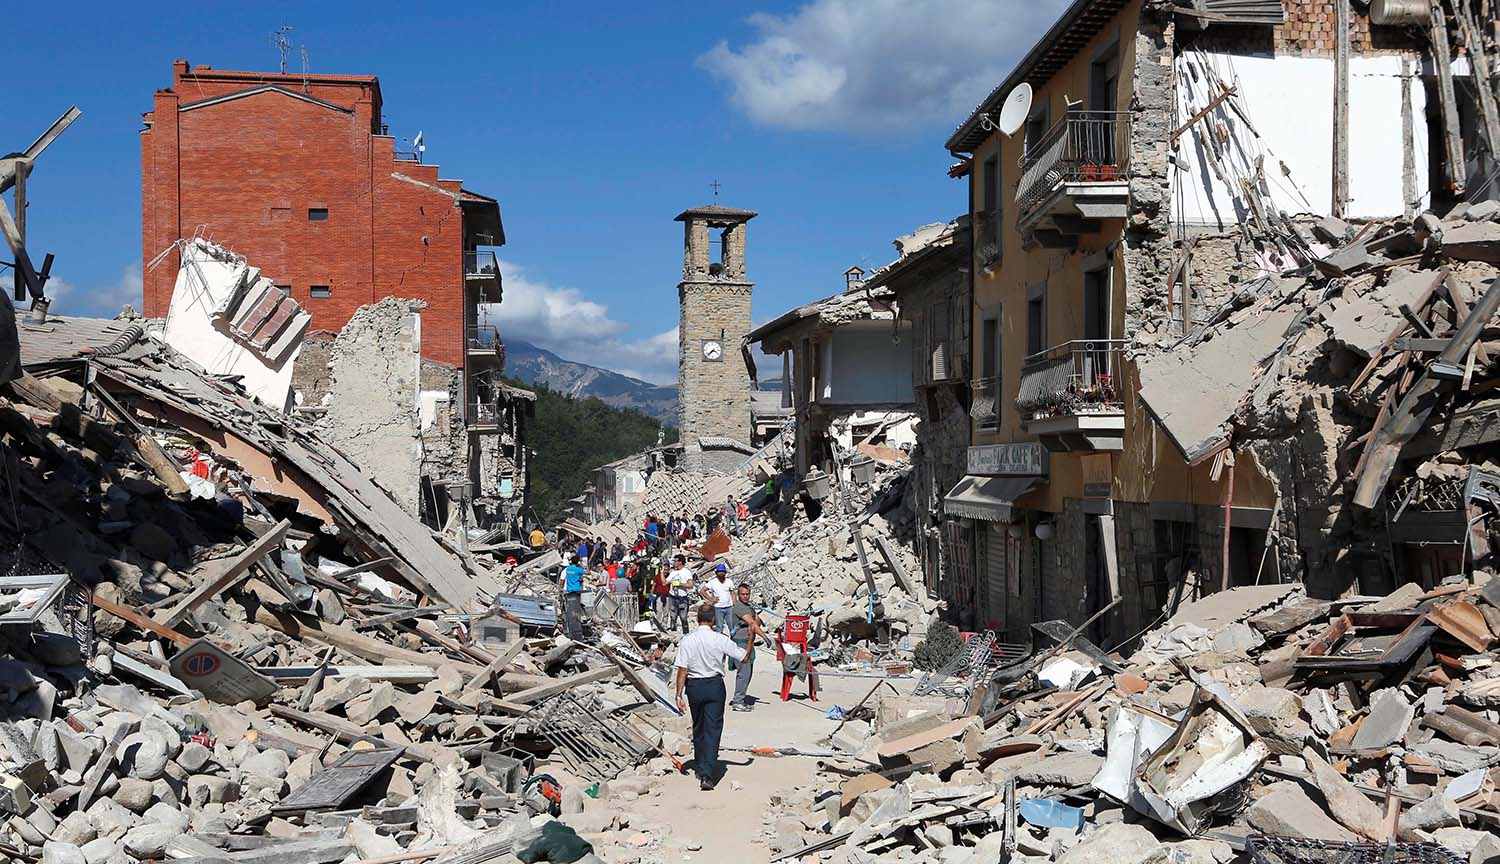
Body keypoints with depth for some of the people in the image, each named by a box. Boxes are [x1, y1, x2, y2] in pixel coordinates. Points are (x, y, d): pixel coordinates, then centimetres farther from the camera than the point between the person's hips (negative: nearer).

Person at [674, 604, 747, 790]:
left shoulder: (687, 640, -8)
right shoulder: (720, 640, -9)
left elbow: (682, 670, -10)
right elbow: (744, 656, -1)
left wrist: (679, 694, -5)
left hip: (694, 686, 2)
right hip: (715, 685, -2)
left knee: (698, 727, 20)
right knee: (713, 729, -2)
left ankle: (700, 767, 35)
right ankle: (707, 775, -13)